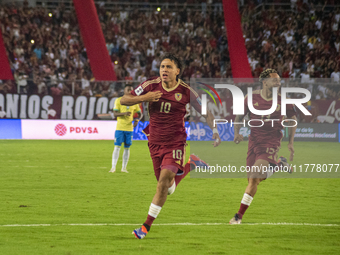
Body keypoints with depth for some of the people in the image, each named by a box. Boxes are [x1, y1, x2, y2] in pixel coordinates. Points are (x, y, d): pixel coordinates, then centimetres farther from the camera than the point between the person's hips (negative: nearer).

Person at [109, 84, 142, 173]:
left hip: (129, 128, 3)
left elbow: (139, 113, 15)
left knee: (127, 148, 4)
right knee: (117, 147, -7)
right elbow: (115, 113, -6)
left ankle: (124, 168, 11)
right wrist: (124, 113, -24)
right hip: (119, 128, -3)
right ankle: (113, 167, -5)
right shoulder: (119, 100, 0)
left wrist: (137, 120, -6)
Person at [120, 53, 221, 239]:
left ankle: (146, 226, -15)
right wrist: (143, 98, -20)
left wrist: (215, 131, -7)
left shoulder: (186, 91, -8)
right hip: (155, 143, 3)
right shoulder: (151, 85, -5)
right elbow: (123, 100, -3)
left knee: (164, 179, -20)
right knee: (168, 188, 10)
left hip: (175, 143, -3)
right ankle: (189, 165, 39)